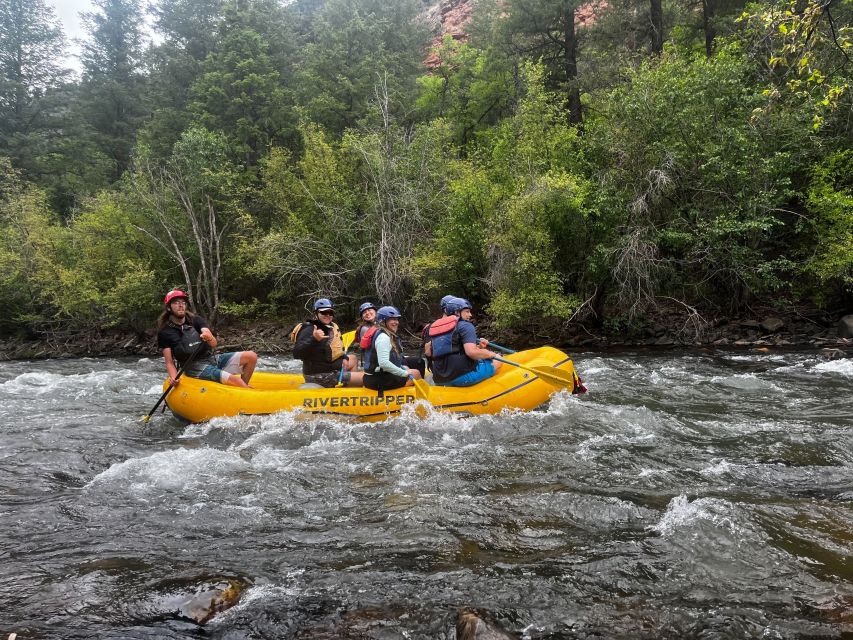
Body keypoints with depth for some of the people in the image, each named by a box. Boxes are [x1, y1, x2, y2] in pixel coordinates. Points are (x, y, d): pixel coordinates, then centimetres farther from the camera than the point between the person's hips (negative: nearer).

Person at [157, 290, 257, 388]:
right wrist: (174, 378, -22)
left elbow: (214, 344, -6)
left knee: (251, 356, -10)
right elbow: (169, 363, -2)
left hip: (213, 359, 5)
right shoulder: (165, 332, -1)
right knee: (234, 380, -29)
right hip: (195, 368, -5)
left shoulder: (196, 320, 8)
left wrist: (209, 338, -30)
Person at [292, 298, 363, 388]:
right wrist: (314, 339, -46)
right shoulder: (309, 330, -20)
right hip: (322, 377, -10)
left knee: (352, 358, 35)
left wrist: (344, 358, 3)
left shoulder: (332, 327, 7)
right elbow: (297, 353, -34)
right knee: (365, 378, -16)